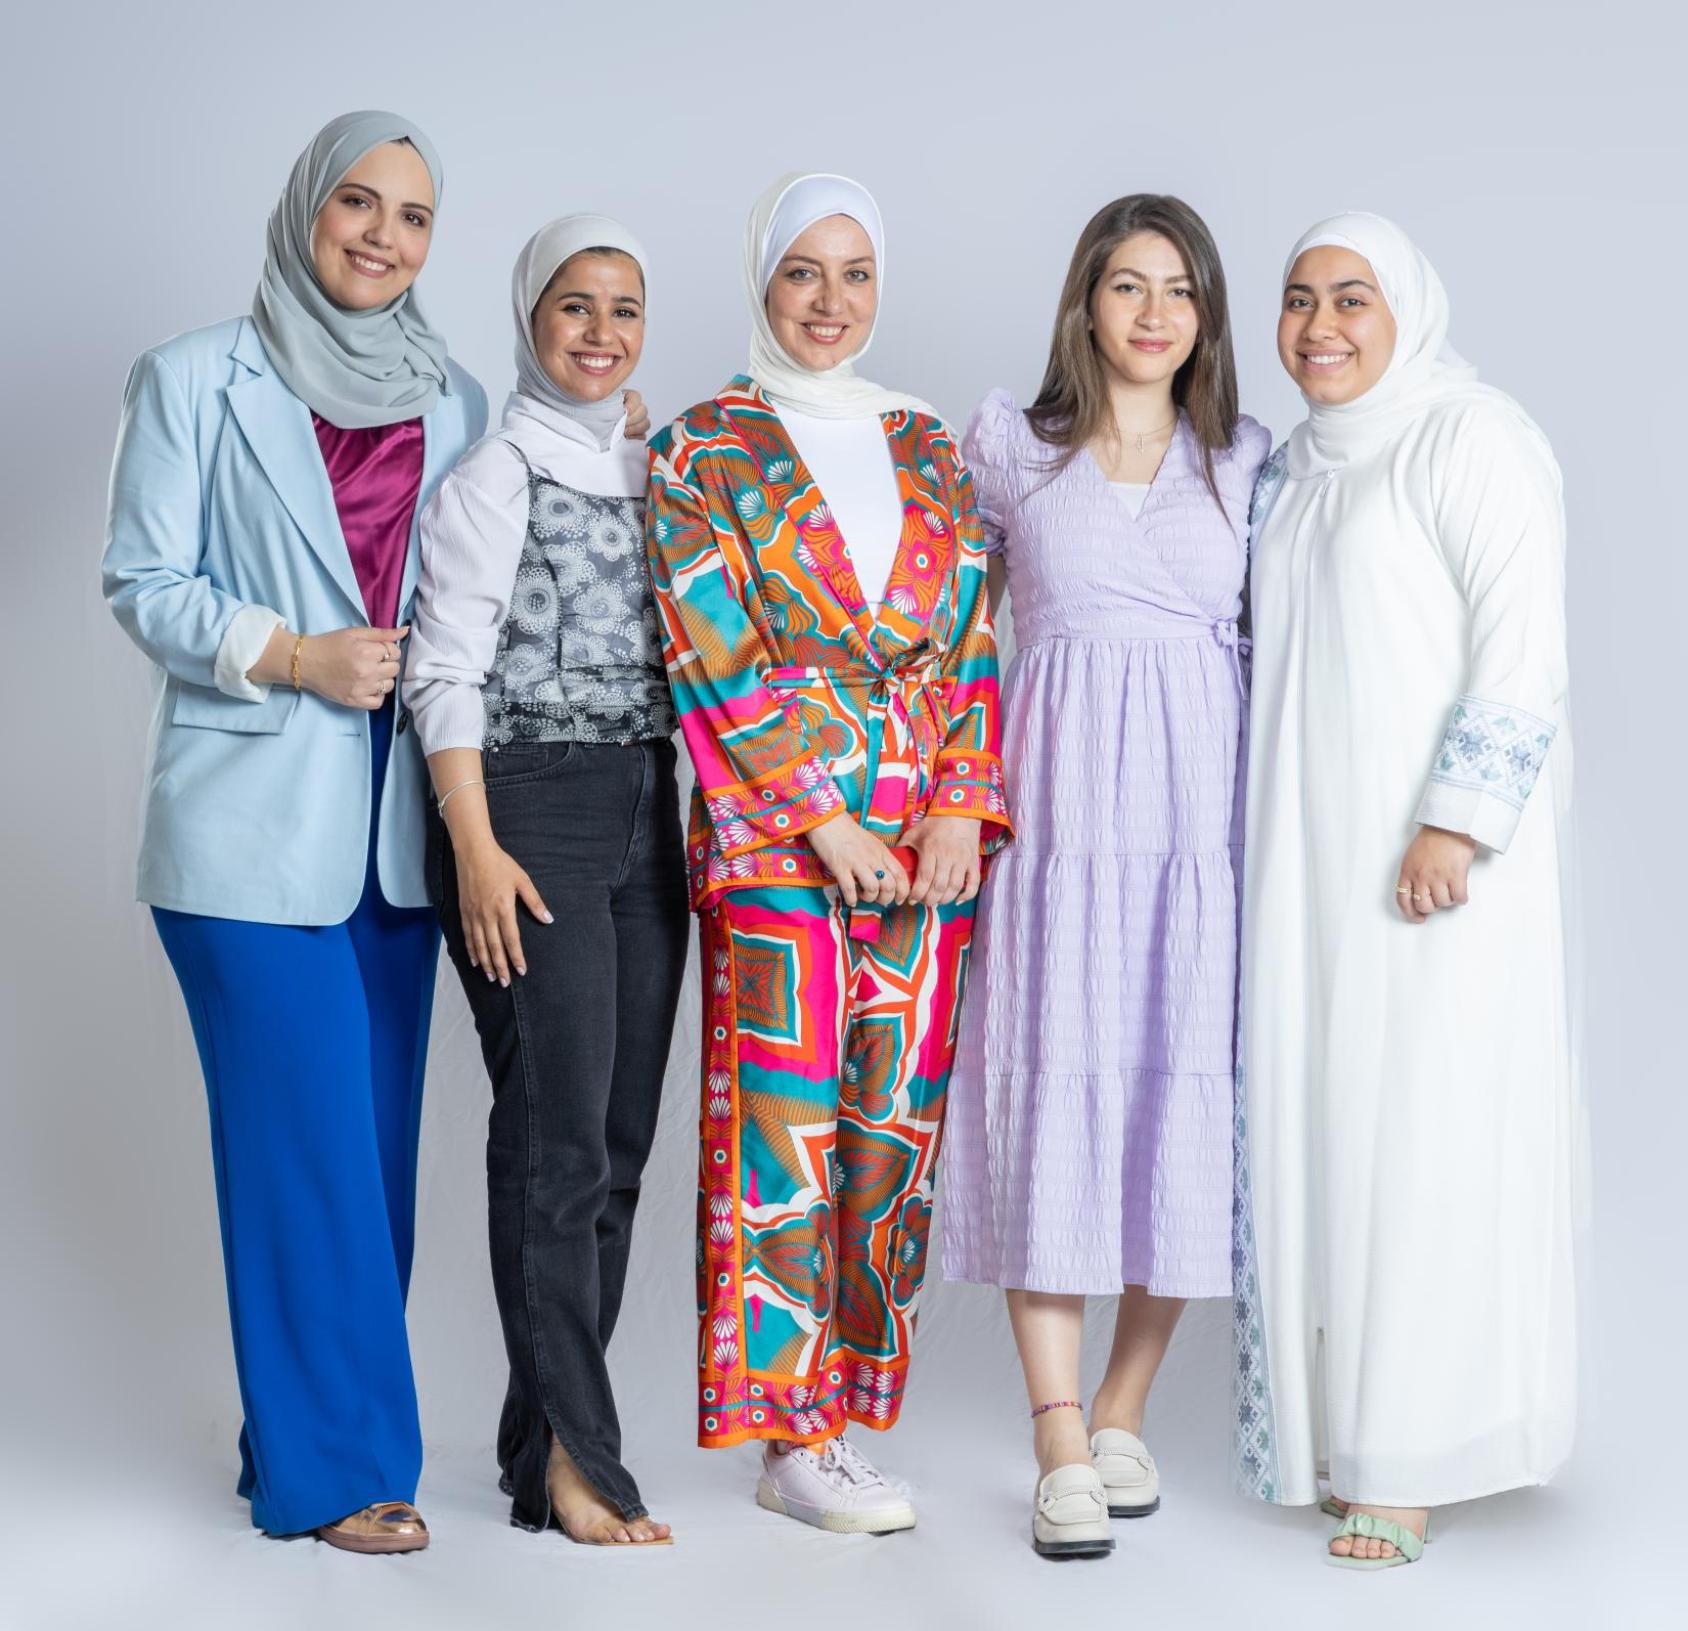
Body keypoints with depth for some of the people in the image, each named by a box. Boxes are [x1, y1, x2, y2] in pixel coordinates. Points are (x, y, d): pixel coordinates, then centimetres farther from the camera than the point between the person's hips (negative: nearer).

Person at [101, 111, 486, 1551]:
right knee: (306, 1142, -5)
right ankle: (332, 1463, 6)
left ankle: (303, 1432, 20)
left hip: (394, 823, 5)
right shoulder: (195, 380, 1)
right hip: (254, 821, -5)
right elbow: (143, 583, -3)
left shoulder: (451, 402, 14)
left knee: (377, 1141, 7)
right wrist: (295, 656, -14)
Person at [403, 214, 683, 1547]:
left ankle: (549, 1428, 18)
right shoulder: (495, 473, -5)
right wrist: (476, 847, -16)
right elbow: (448, 666, -10)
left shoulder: (651, 468, 15)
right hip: (528, 805, -7)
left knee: (623, 1136, 8)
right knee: (558, 1135, -7)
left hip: (646, 809, 7)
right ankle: (576, 1458, -1)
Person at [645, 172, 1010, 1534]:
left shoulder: (930, 447, 15)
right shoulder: (705, 449, 2)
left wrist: (960, 804, -3)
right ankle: (794, 1440, 4)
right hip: (774, 832, -4)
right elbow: (717, 658, -6)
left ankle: (840, 1415, 14)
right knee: (785, 1125, -5)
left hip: (929, 832, 4)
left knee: (895, 1126, 4)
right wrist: (826, 820, -12)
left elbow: (975, 638, 10)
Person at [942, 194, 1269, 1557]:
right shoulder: (1007, 444, 8)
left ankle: (1124, 1414, 17)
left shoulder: (1245, 459, 11)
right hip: (1057, 812, -1)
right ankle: (1062, 1452, -2)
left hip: (1207, 815, 2)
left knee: (1188, 1100, 1)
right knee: (1052, 1099, -6)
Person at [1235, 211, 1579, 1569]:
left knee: (1427, 1125, -6)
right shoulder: (1288, 472, 17)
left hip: (1431, 853, -7)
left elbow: (1523, 649, -13)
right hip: (1309, 856, 7)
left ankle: (1416, 1457, 1)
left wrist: (1455, 821, -19)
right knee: (1317, 1124, 6)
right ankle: (1343, 1424, 15)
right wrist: (1259, 839, 16)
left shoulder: (1471, 437, -6)